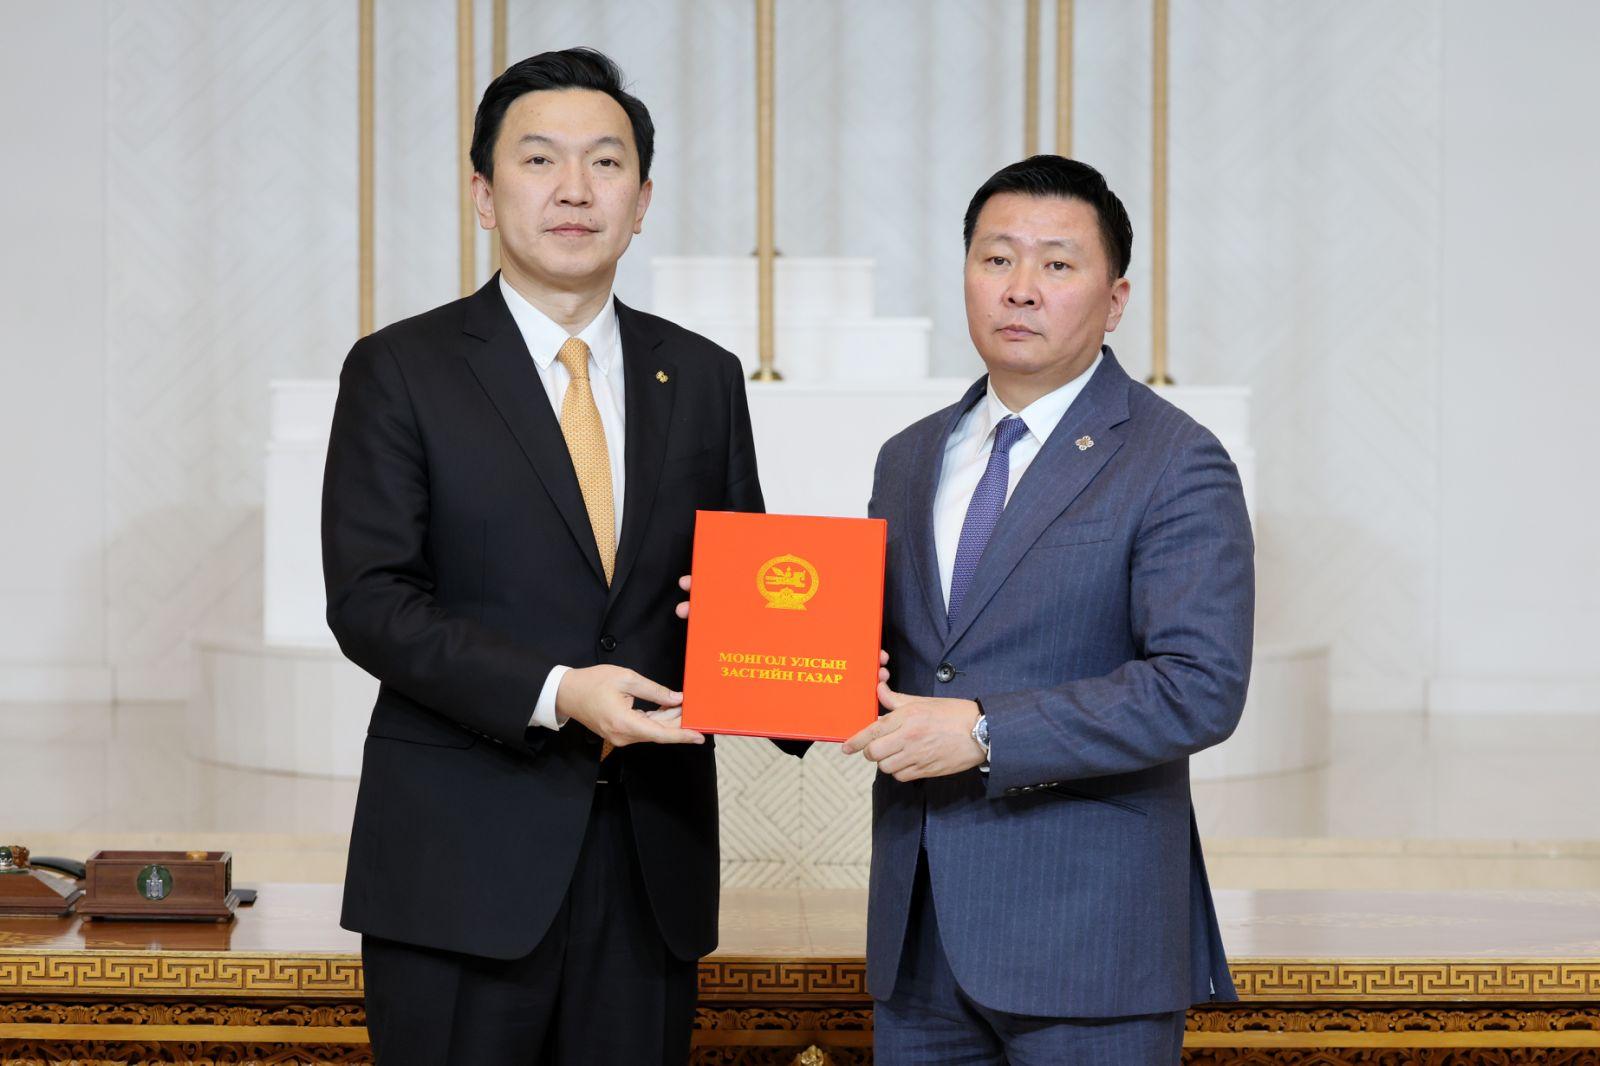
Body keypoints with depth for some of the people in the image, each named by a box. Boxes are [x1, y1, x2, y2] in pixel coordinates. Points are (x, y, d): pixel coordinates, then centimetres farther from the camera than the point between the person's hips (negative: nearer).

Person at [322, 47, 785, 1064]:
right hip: (464, 858, -3)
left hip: (653, 854, 4)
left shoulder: (703, 377, 12)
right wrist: (556, 694, -20)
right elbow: (369, 602, -8)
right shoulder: (401, 370, 0)